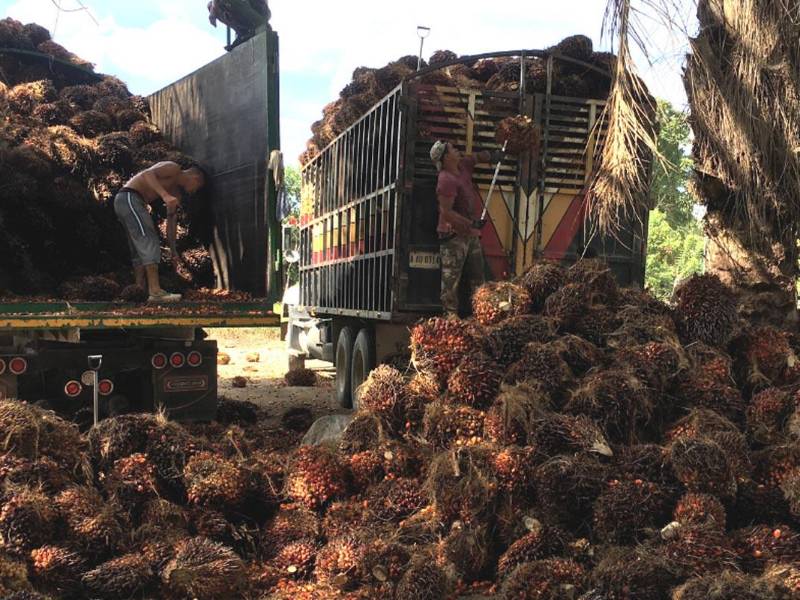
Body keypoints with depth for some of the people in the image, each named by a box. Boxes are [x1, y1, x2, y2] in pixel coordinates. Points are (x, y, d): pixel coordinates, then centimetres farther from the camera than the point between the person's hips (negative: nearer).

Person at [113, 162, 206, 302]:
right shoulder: (174, 168, -4)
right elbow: (147, 174, -21)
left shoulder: (176, 193, 21)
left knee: (140, 249, 11)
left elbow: (171, 221, 21)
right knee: (149, 241, -16)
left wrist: (173, 250, 19)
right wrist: (165, 195, -33)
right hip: (129, 197, -11)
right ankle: (155, 291, -23)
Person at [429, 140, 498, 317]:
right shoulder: (446, 180, -18)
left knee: (477, 277, 10)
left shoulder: (462, 165, 8)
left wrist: (491, 155, 6)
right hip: (454, 235, -9)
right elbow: (445, 211, -22)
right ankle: (450, 314, -2)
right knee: (451, 277, -5)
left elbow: (477, 157, 27)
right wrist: (470, 223, -24)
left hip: (471, 234, 9)